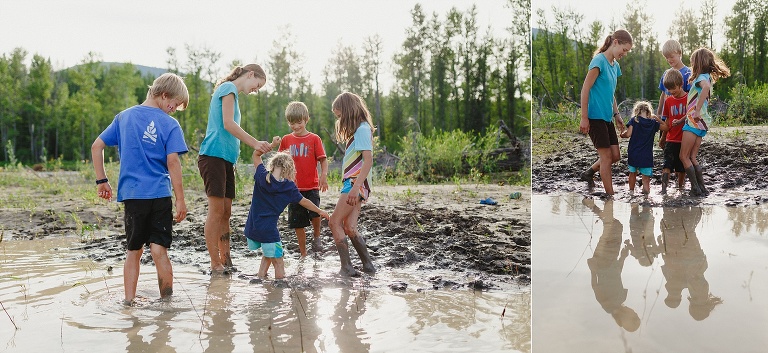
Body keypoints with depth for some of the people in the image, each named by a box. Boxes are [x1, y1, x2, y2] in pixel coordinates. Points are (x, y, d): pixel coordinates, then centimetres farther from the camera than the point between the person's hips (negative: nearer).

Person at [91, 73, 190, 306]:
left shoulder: (124, 117, 10)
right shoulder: (169, 124, -4)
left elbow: (96, 147, 10)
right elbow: (173, 162, -11)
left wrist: (102, 180, 17)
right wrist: (180, 200, -9)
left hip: (131, 194, 4)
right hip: (159, 194, -3)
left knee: (133, 251, 14)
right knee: (159, 250, 1)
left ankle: (129, 300, 15)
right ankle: (167, 301, 7)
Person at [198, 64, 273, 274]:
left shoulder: (231, 91, 25)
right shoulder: (228, 88, -3)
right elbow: (228, 124, -15)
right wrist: (255, 143, -16)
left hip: (226, 159, 10)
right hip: (213, 155, -10)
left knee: (225, 212, 8)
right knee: (216, 210, -9)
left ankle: (225, 261, 11)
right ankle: (215, 264, -7)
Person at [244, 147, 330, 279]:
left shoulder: (262, 176, -1)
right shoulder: (289, 187, -4)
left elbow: (256, 155, 15)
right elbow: (304, 202, 11)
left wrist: (272, 145, 9)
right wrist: (320, 211, 26)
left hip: (251, 227, 5)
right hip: (269, 229, -5)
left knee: (268, 255, 26)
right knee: (278, 262, 5)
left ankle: (261, 275, 24)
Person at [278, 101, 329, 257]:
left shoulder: (314, 139, -1)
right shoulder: (286, 140, 8)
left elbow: (323, 160, -3)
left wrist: (324, 176, -17)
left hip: (311, 186, -3)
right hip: (294, 187, 3)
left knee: (314, 213, -23)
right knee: (297, 223, 6)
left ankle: (316, 235, 9)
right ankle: (303, 254, 19)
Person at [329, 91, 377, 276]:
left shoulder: (362, 129, -10)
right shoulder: (358, 129, 20)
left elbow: (368, 160, -19)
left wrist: (355, 187, -25)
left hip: (356, 184, -9)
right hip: (352, 184, 9)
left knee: (334, 222, -9)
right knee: (349, 227, 3)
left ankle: (346, 268, -7)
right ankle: (368, 265, 6)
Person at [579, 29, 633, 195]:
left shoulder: (615, 66, 14)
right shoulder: (599, 61, -13)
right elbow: (585, 89, -15)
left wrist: (617, 115, 15)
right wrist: (584, 118, -17)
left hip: (607, 117, 9)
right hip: (595, 117, -9)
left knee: (616, 155, 9)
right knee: (607, 157, -4)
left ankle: (588, 173, 29)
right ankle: (610, 196, 4)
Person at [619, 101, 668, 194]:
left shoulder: (634, 120, -3)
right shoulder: (653, 123, 4)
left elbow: (628, 134, -11)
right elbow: (666, 127, 19)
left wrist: (622, 134, 9)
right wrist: (657, 118, 21)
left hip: (633, 154, 0)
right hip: (647, 156, 0)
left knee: (632, 173, 23)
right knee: (646, 179, 1)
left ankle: (631, 191, 33)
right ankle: (646, 190, -25)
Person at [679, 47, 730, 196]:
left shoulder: (702, 77, -10)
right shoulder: (707, 78, 19)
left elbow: (706, 87, -36)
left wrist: (698, 110, -38)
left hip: (695, 121, -9)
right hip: (699, 123, 9)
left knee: (684, 156, -5)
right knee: (692, 158, 10)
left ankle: (696, 189, -5)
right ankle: (702, 188, 10)